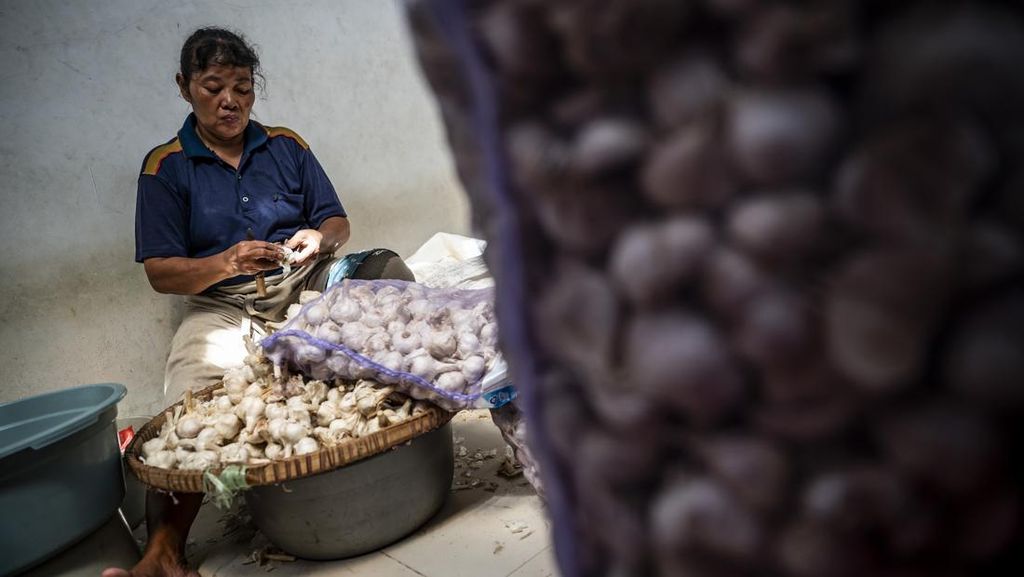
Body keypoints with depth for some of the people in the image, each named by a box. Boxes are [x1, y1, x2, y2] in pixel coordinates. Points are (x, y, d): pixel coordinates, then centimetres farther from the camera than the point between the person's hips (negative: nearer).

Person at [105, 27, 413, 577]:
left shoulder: (286, 145, 12)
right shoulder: (165, 167, 4)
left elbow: (338, 222, 12)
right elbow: (160, 273, -1)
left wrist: (319, 238, -13)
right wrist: (228, 262, -21)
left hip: (304, 284, 2)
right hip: (222, 305, -2)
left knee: (381, 267, -25)